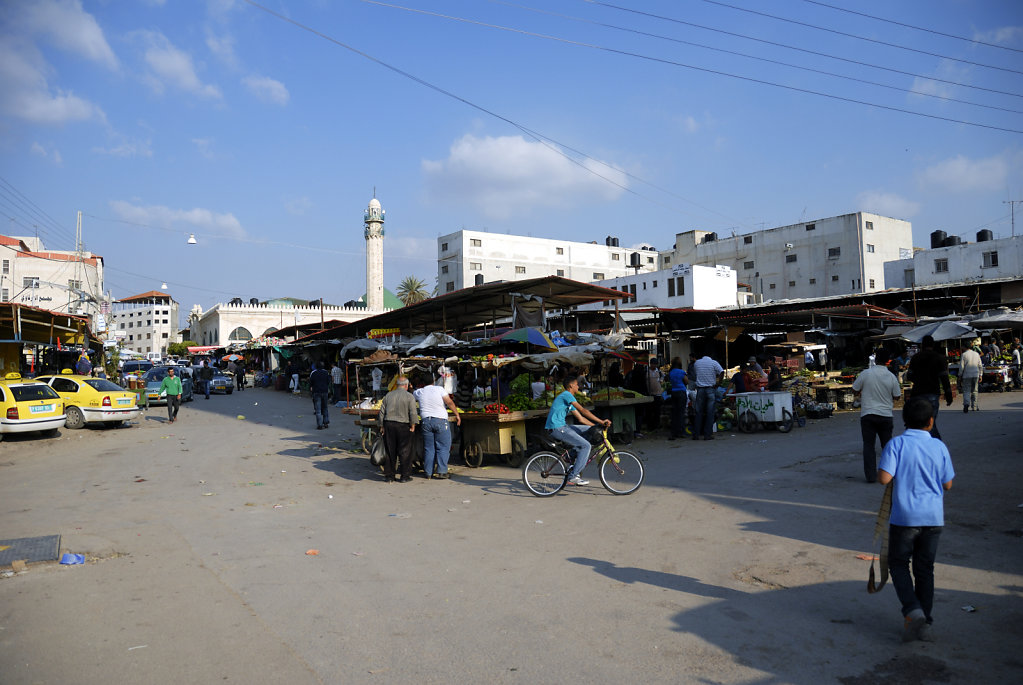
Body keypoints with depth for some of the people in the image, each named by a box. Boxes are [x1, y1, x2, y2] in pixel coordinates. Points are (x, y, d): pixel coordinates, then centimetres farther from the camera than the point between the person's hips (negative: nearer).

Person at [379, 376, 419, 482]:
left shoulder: (388, 395, 7)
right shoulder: (409, 396, -5)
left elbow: (382, 412, 8)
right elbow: (413, 413, -11)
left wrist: (382, 426, 14)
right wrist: (413, 425, 0)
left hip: (388, 424, 4)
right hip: (403, 426, -3)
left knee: (389, 451, 10)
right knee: (405, 452, 6)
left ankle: (389, 476, 13)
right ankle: (405, 476, 9)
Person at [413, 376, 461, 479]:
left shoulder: (419, 392, 9)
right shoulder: (440, 389, -1)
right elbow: (449, 402, -10)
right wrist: (457, 415, -6)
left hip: (426, 421, 3)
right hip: (440, 420, -3)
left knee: (429, 448, 8)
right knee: (443, 447, 1)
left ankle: (429, 473, 10)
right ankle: (441, 471, -5)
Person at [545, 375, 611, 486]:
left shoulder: (569, 402, 22)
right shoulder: (566, 395, -10)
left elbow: (580, 418, 21)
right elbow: (583, 410, -17)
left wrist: (597, 425, 12)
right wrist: (600, 421, -16)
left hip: (563, 427, 10)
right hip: (557, 428, -10)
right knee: (585, 445, -14)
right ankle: (573, 476, -11)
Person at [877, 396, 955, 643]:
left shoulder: (896, 445, -12)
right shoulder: (939, 447, -2)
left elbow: (884, 478, -18)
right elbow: (947, 484, 3)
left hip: (905, 517, -3)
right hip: (933, 517, 3)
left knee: (898, 564, 12)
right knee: (925, 569, 14)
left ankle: (912, 610, -6)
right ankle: (924, 623, 19)